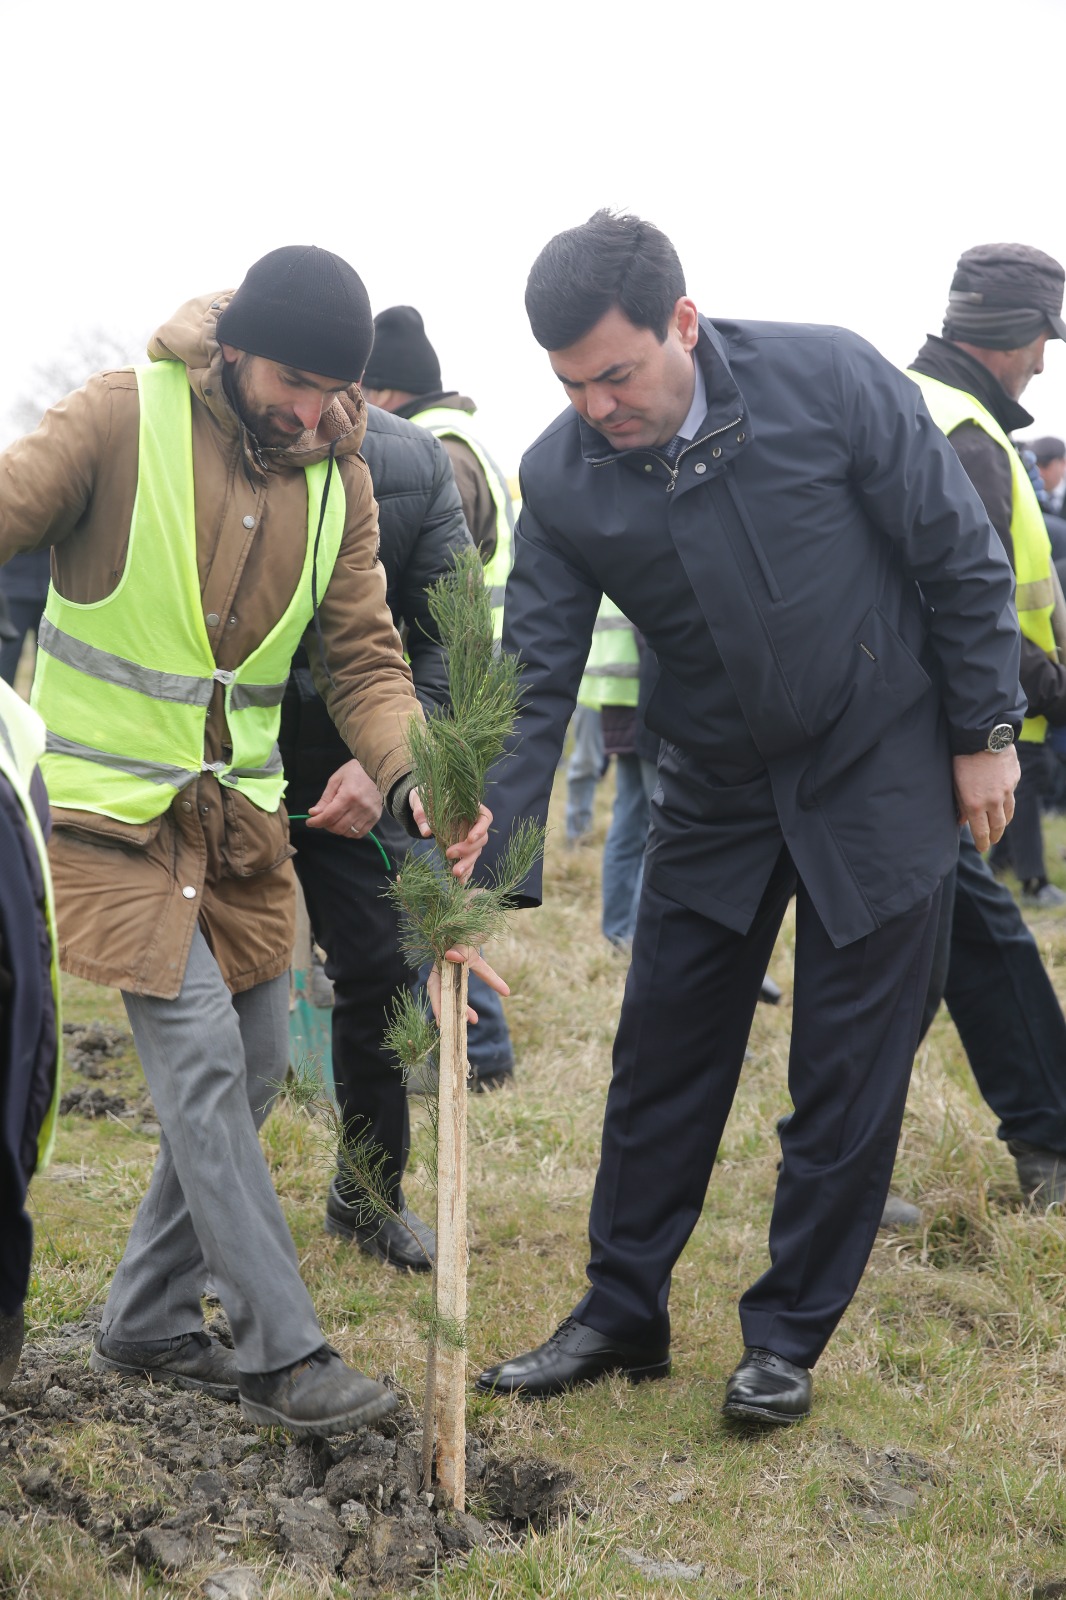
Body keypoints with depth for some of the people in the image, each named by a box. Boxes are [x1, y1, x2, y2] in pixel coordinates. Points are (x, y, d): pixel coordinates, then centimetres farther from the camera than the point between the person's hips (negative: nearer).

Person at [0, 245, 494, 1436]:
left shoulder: (338, 476, 0)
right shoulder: (121, 418, -15)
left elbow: (363, 657, 0)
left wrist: (409, 778, -17)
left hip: (239, 809, 6)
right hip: (110, 800, -6)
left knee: (251, 1060, 8)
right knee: (199, 1051, -12)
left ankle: (148, 1321, 24)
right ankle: (280, 1351, -3)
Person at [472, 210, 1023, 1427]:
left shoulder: (831, 380, -20)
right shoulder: (561, 476, -12)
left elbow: (963, 563, -10)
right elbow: (535, 684, -13)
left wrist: (986, 734, -7)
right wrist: (493, 885, -20)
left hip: (878, 779, -3)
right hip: (714, 797, 3)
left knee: (846, 1076, 4)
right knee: (661, 1060, 8)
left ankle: (789, 1336, 19)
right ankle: (622, 1314, 24)